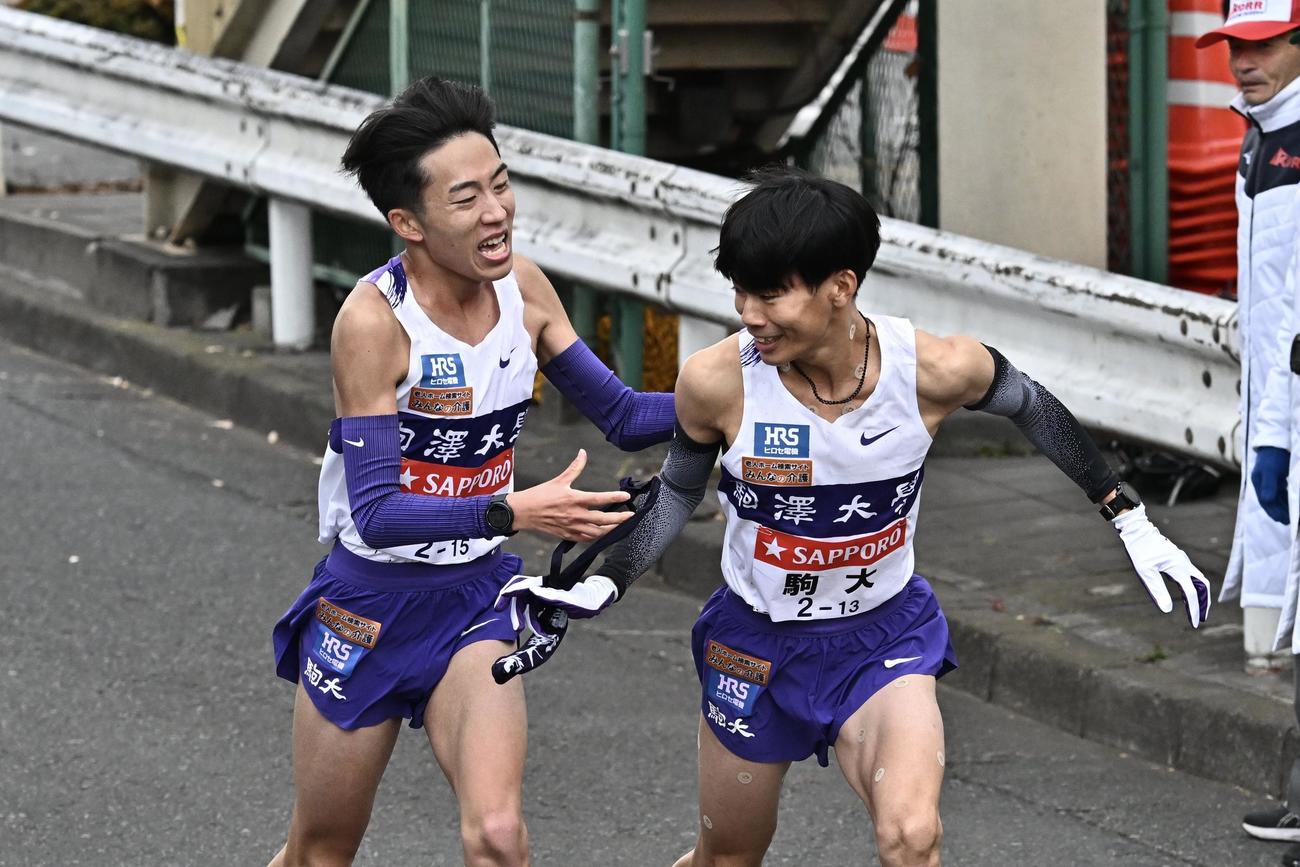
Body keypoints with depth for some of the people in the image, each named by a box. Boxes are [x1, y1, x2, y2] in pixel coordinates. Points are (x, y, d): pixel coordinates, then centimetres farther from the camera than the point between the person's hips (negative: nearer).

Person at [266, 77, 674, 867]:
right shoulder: (375, 320, -22)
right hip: (371, 601, -3)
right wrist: (514, 513, -38)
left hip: (476, 601, 3)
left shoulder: (521, 288, -5)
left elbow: (624, 417, 4)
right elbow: (376, 511, -26)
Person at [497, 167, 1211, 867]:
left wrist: (1132, 524, 5)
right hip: (755, 644, 1)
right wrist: (599, 590, -10)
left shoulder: (933, 370, -22)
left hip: (885, 640, -1)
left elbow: (1031, 408, 0)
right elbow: (678, 491, 0)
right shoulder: (716, 380, -21)